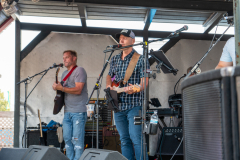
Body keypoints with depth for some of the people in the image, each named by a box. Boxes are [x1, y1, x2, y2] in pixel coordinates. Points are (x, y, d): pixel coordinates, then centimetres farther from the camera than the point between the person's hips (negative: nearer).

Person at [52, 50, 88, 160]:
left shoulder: (79, 70, -6)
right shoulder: (64, 73, 20)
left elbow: (78, 90, -17)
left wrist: (60, 88, -16)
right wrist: (58, 87, 6)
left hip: (78, 112, -8)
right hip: (67, 112, 8)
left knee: (77, 140, -9)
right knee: (67, 139, 7)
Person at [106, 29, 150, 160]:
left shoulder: (140, 59, -3)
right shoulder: (114, 59, 15)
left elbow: (144, 81, -9)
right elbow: (109, 75, 29)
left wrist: (136, 89, -29)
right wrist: (108, 86, 8)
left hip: (134, 105, -6)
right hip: (118, 105, 6)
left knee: (136, 138, -13)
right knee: (124, 140, 9)